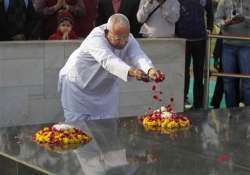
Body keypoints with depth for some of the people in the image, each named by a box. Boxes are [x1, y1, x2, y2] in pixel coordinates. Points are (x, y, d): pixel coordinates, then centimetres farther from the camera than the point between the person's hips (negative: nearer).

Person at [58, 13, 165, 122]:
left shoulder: (128, 39, -16)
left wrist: (150, 70, -57)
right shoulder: (96, 38, -32)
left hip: (106, 87, 5)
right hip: (78, 84, -5)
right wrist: (130, 71, -68)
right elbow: (107, 60, -50)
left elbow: (138, 56, -34)